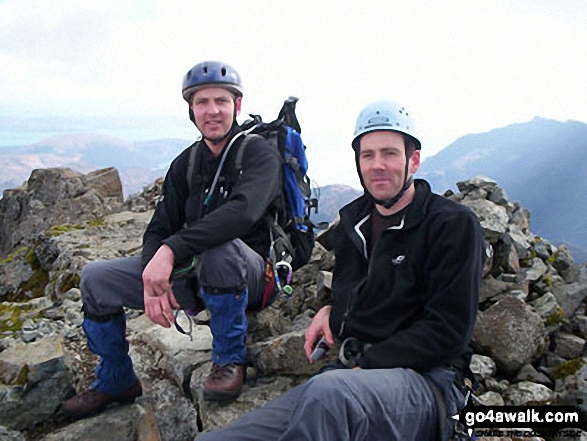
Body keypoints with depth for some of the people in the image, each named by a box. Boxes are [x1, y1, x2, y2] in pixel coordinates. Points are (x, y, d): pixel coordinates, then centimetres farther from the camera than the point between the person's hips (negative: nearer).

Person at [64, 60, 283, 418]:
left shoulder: (260, 153, -11)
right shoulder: (187, 163, 8)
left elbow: (243, 211, -31)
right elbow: (160, 228, 4)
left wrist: (171, 249, -38)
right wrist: (153, 279, -17)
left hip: (250, 274, -6)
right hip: (193, 273, 6)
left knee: (218, 247, -41)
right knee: (95, 278, -2)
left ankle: (231, 359, -18)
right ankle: (116, 384, 17)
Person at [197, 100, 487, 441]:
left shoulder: (454, 224, -2)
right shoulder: (352, 223, 18)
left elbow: (449, 330, -10)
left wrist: (366, 368, -14)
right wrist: (330, 311, 12)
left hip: (426, 381, -5)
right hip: (349, 377, 6)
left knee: (329, 392, -41)